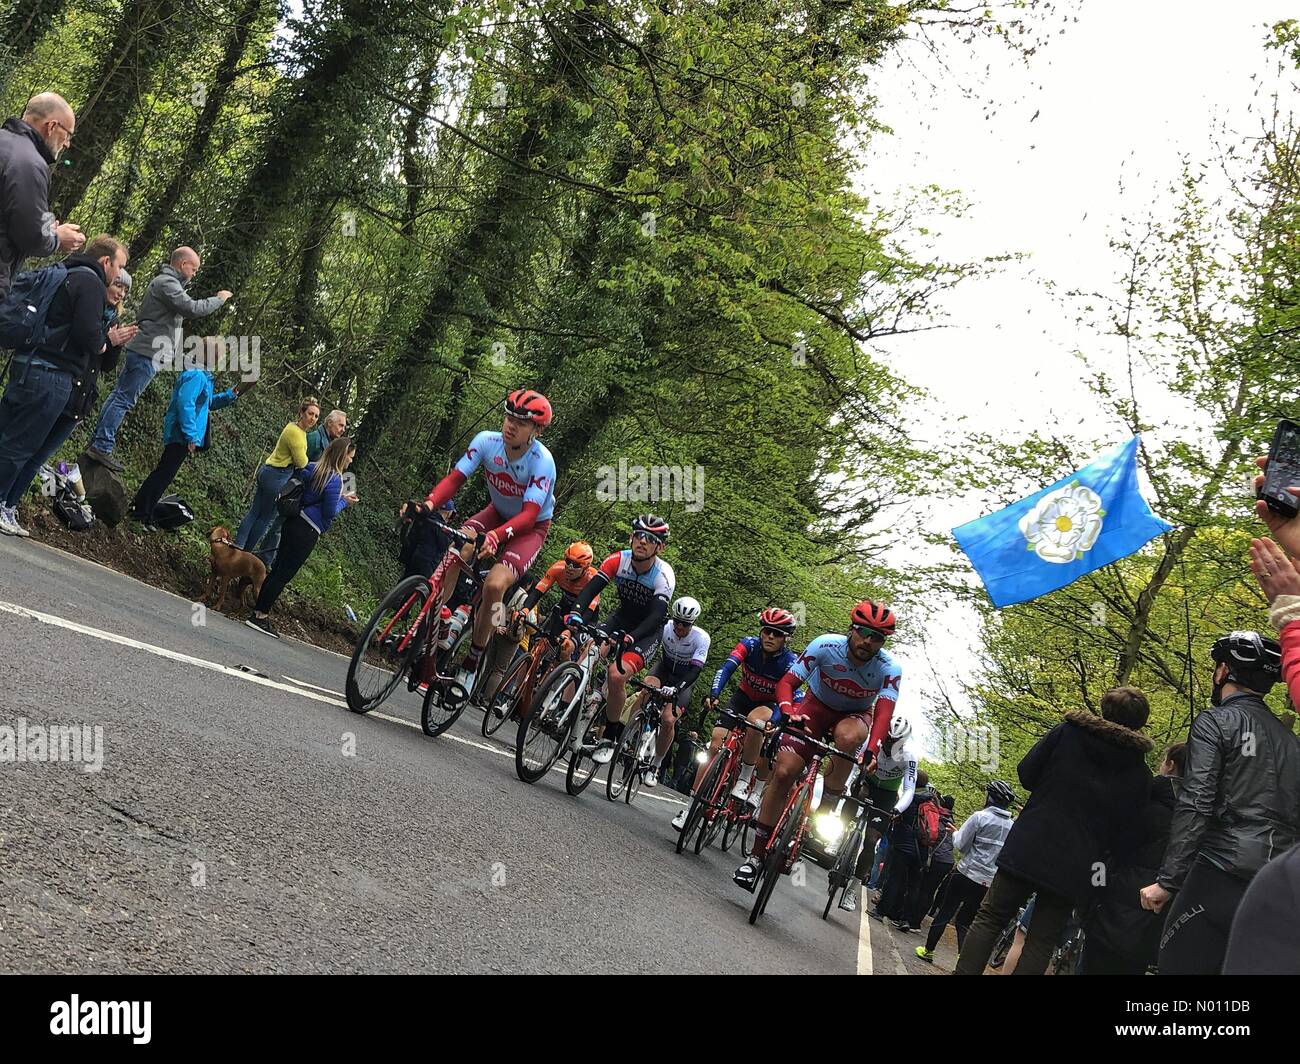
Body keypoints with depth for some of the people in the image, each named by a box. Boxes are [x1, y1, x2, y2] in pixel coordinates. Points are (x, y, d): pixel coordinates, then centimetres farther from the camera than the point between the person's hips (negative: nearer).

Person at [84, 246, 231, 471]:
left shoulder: (164, 281, 22)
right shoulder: (167, 283, -12)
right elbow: (192, 308, -21)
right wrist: (219, 299, -9)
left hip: (140, 351, 11)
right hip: (148, 353, -11)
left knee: (118, 396, 11)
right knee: (124, 400, -10)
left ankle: (97, 444, 15)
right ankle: (102, 447, -10)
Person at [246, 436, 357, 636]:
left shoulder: (311, 468, 10)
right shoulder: (335, 479, -14)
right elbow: (330, 512, -15)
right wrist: (344, 502, 3)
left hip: (293, 522, 9)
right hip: (308, 532, -8)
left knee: (278, 569, 12)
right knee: (284, 573, -4)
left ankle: (259, 612, 16)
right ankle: (260, 615, -2)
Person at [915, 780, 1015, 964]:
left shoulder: (980, 817, -11)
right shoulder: (1012, 826, 3)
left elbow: (959, 844, -7)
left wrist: (955, 833, 11)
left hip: (966, 875, -4)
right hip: (989, 883, 4)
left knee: (944, 913, 11)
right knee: (964, 921, 13)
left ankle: (928, 949, 19)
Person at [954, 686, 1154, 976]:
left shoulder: (1066, 732, 1)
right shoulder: (1140, 773, 4)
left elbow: (1026, 774, 4)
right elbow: (1123, 828, 7)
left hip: (1028, 849, -1)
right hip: (1075, 865, 1)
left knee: (990, 918, 8)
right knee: (1042, 941, 5)